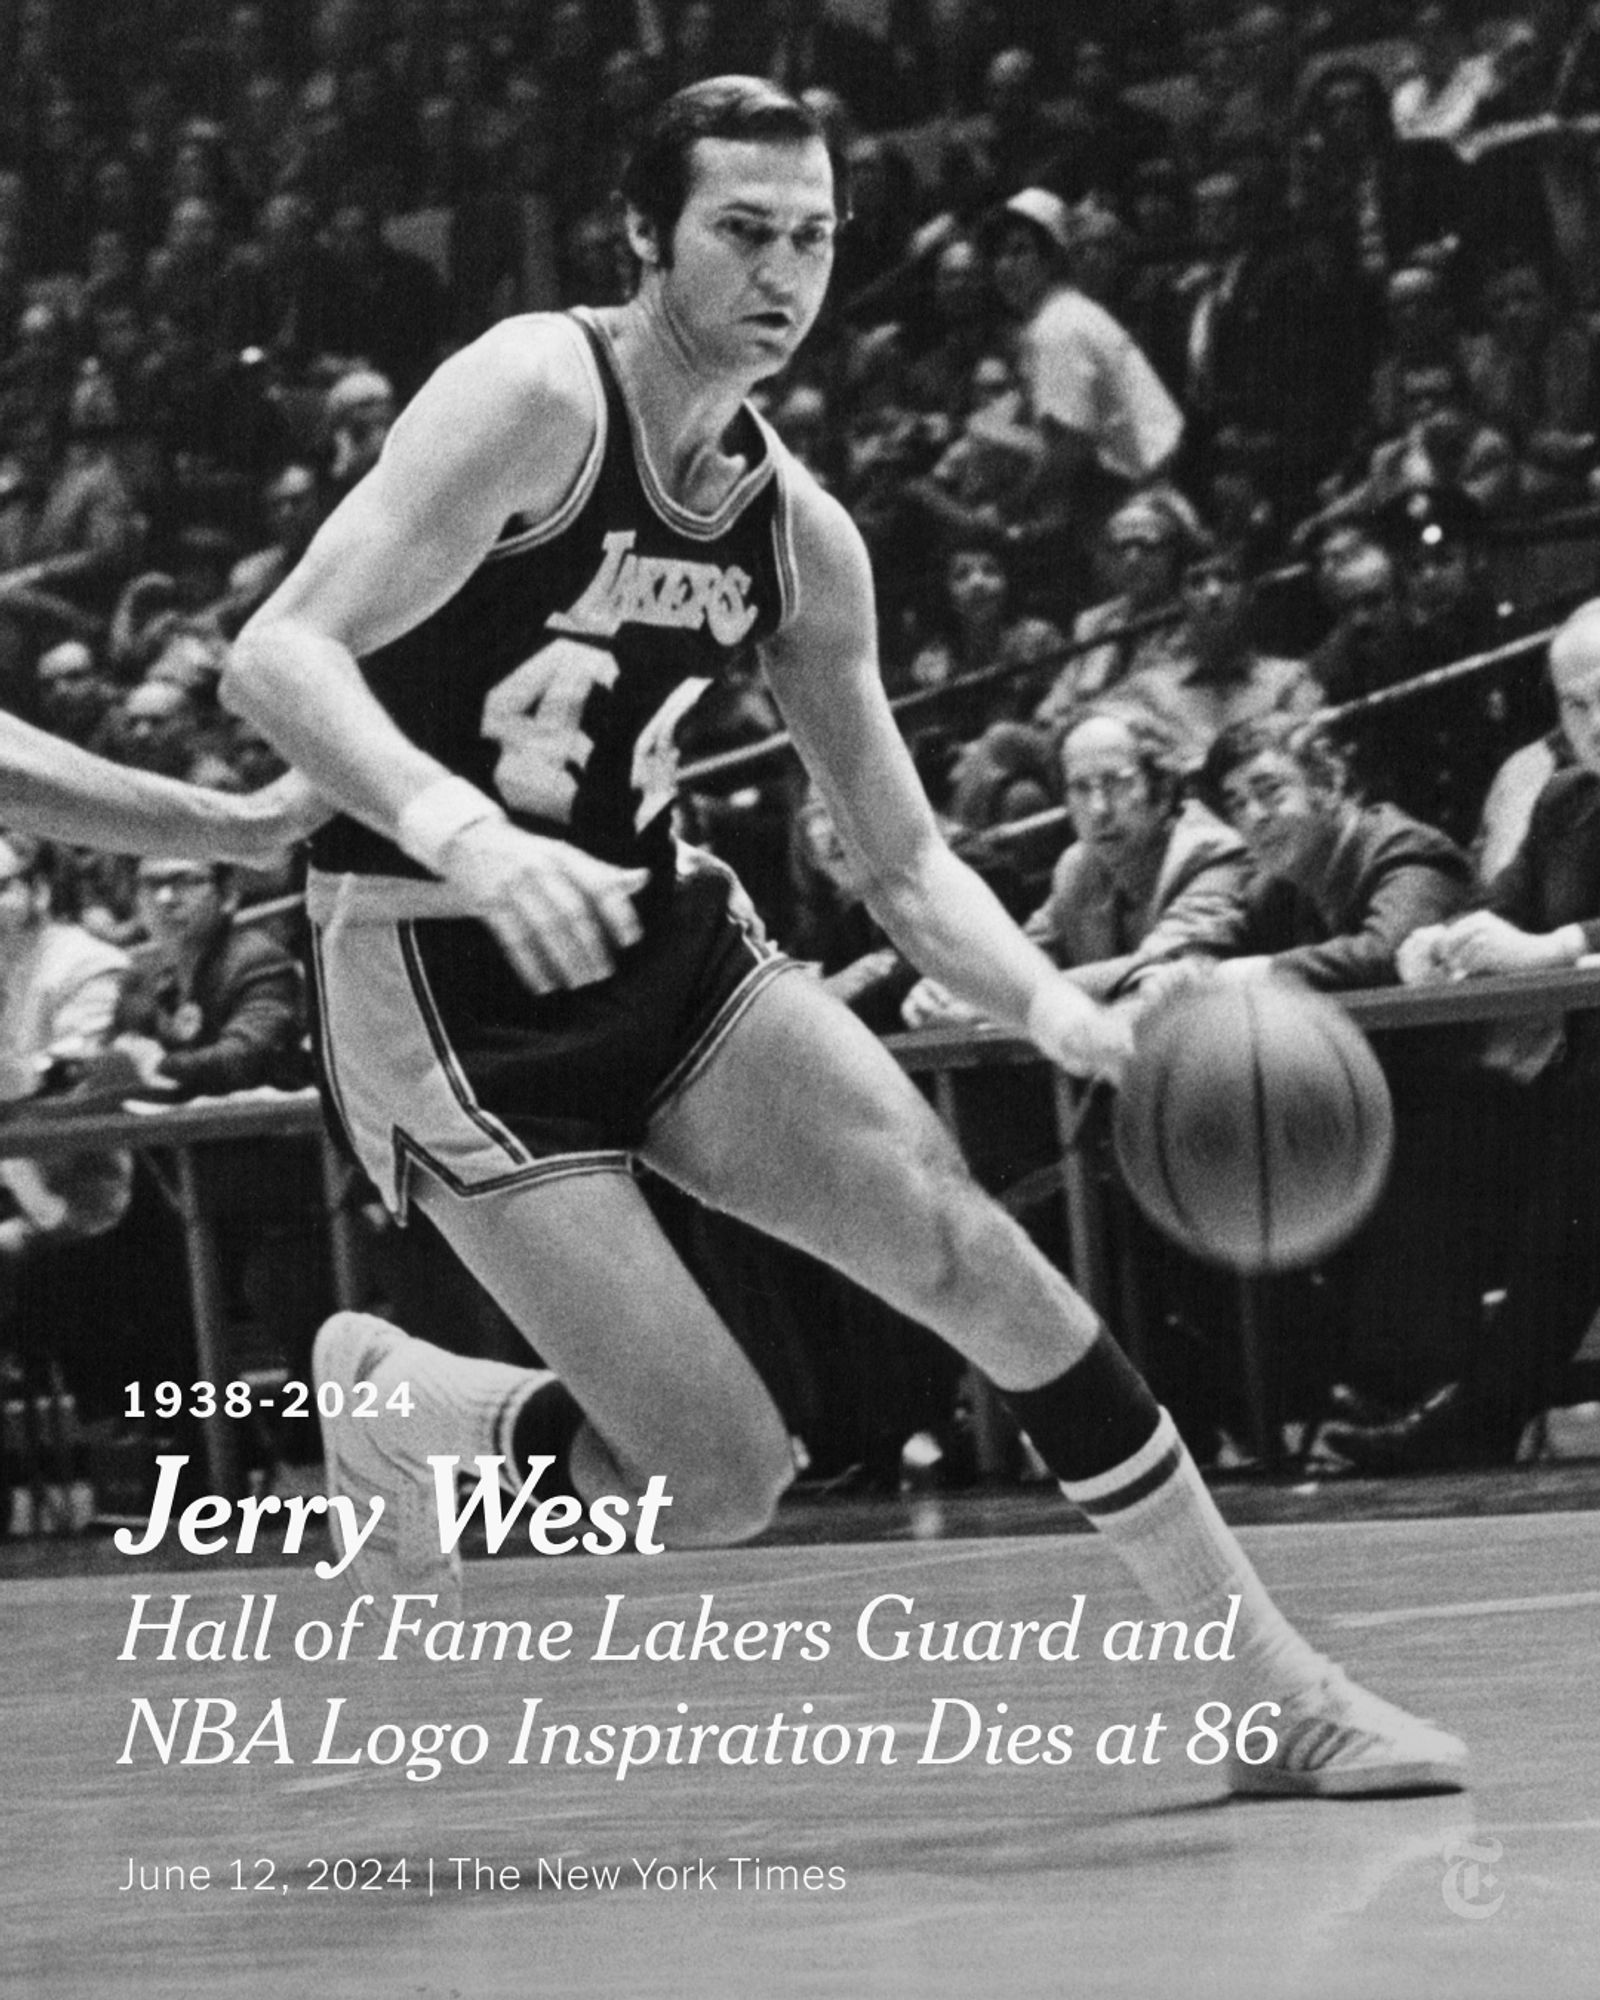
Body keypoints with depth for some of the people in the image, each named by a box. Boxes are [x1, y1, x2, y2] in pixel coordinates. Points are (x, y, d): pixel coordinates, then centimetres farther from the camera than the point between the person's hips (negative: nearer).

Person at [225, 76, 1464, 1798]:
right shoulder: (536, 397, -16)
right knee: (723, 1487, -13)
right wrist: (466, 836, -42)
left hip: (658, 935, 6)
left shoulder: (799, 535, 5)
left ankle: (1284, 1700, -2)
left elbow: (905, 865, 10)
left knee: (976, 1257, -11)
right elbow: (276, 659, -25)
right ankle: (394, 1400, 17)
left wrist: (1064, 1017, -9)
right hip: (440, 981, -6)